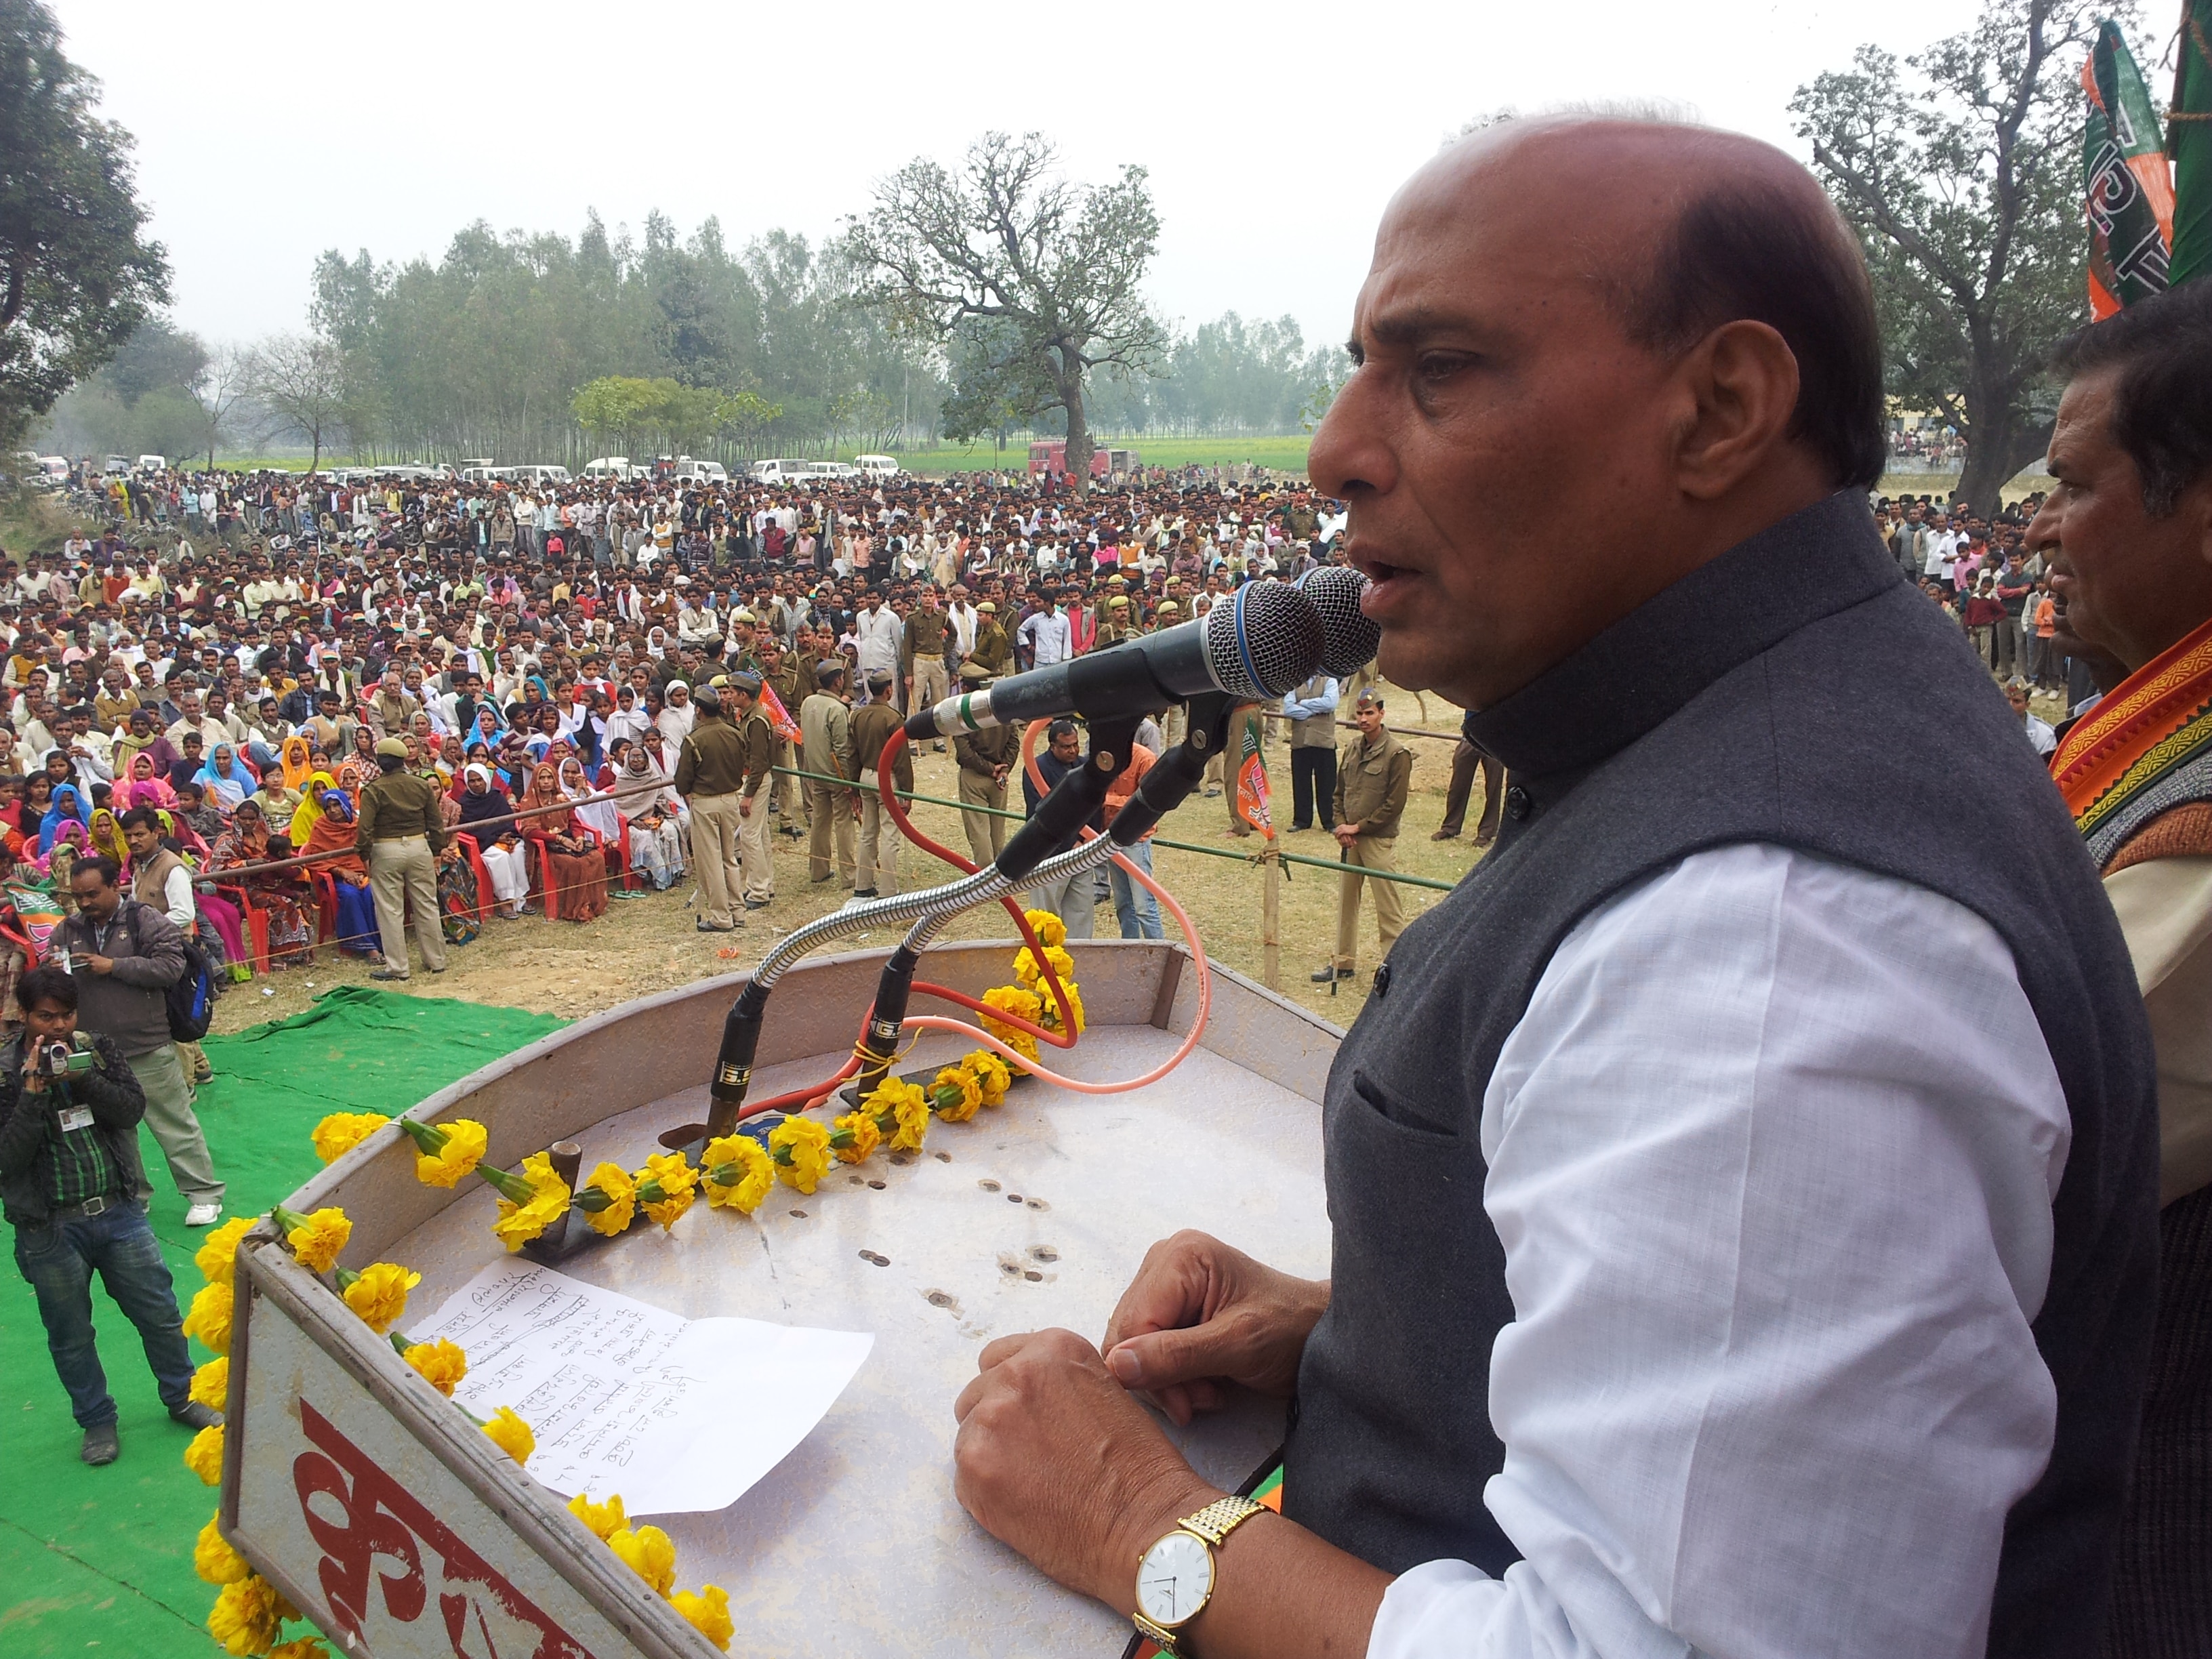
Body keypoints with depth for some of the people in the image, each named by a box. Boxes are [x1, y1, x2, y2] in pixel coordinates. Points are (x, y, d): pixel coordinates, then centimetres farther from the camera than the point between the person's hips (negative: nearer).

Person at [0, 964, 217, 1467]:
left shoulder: (97, 1050, 0)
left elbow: (133, 1109, -10)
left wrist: (82, 1078, -22)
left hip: (119, 1212, 2)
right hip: (51, 1229, -2)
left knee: (160, 1314, 11)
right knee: (71, 1337, 13)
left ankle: (181, 1398, 32)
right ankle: (97, 1421, 32)